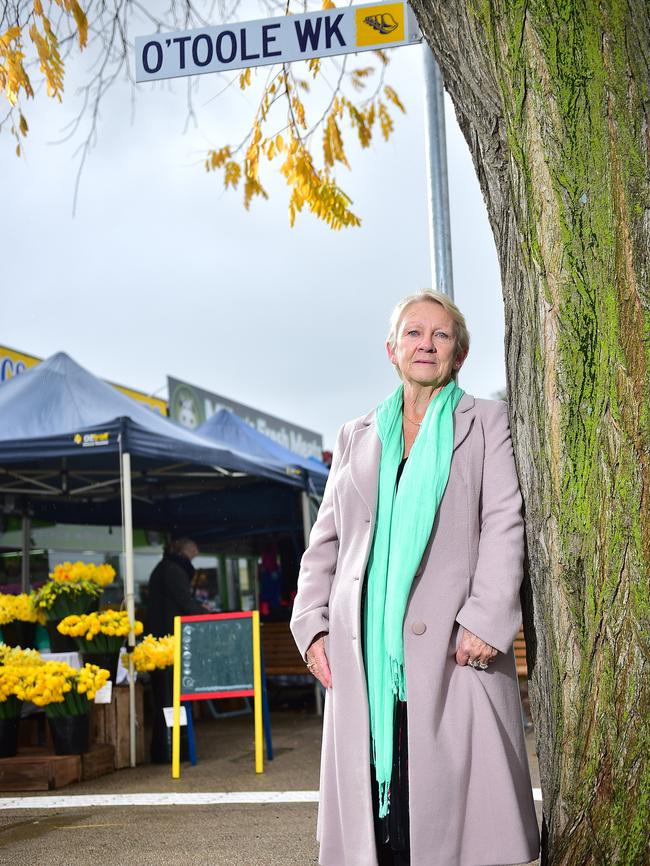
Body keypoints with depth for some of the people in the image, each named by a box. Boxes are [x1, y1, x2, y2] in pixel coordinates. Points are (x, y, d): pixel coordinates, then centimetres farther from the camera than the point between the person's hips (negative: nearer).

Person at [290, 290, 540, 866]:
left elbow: (505, 524, 0)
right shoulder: (356, 436, 22)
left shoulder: (487, 423, 12)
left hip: (452, 647, -3)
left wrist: (487, 620, -13)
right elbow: (326, 539, 20)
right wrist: (312, 623, 6)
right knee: (376, 805, -2)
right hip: (365, 652, 3)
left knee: (450, 801, -8)